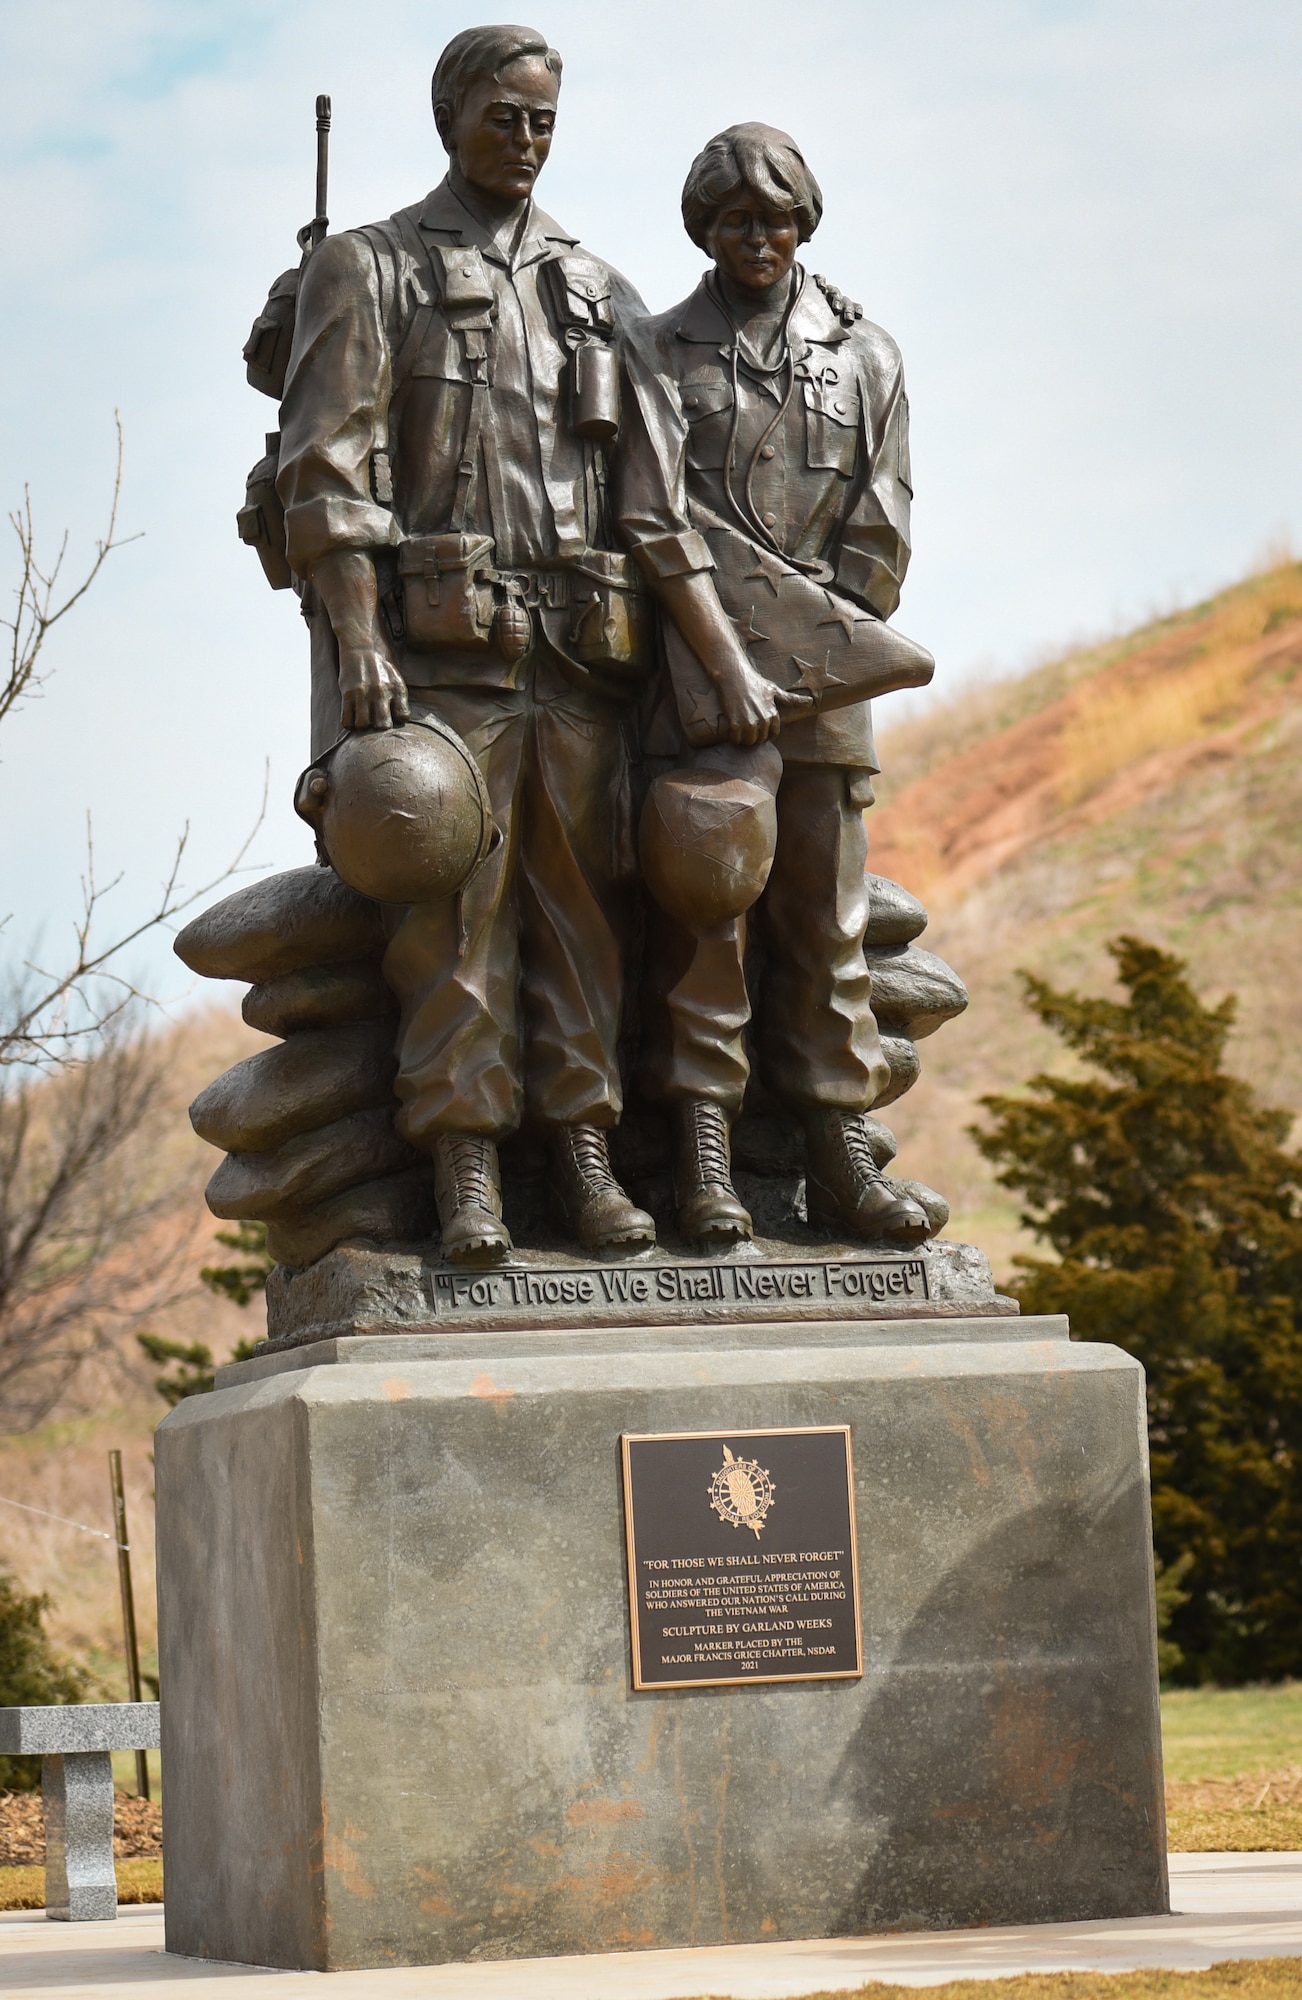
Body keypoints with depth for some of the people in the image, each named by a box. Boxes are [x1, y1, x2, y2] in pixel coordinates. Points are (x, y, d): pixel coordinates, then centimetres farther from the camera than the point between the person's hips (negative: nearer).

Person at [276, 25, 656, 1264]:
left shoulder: (597, 290, 18)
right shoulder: (369, 271, 5)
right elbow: (326, 468, -4)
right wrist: (357, 638, -15)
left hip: (579, 649, 4)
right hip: (441, 648, -4)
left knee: (580, 901, 0)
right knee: (457, 906, -8)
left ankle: (584, 1157, 1)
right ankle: (465, 1177, -8)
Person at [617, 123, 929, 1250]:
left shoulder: (865, 356, 14)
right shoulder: (661, 353, 6)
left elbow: (881, 536, 11)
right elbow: (658, 530, -4)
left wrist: (826, 652, 1)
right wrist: (730, 666, -12)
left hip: (828, 672, 3)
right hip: (707, 660, -3)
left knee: (829, 911, 2)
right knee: (708, 897, -11)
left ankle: (841, 1158, 3)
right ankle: (704, 1157, -12)